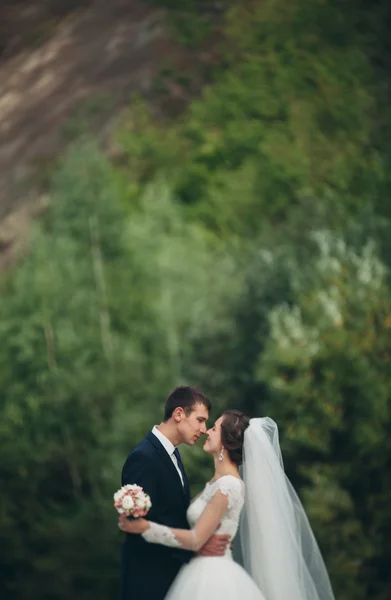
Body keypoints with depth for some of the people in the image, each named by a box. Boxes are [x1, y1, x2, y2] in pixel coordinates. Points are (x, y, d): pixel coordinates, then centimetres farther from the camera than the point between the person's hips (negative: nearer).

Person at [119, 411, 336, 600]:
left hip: (210, 579, -9)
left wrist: (145, 527, -22)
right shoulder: (219, 480, 9)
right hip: (205, 574, 9)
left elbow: (195, 539, -21)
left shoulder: (228, 485, -18)